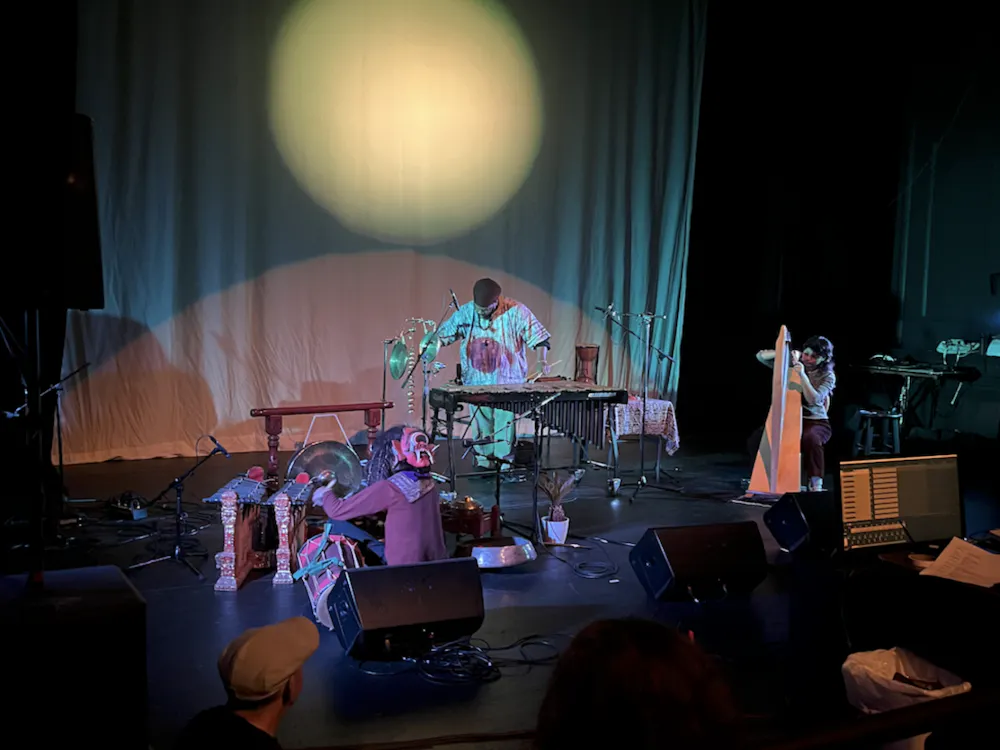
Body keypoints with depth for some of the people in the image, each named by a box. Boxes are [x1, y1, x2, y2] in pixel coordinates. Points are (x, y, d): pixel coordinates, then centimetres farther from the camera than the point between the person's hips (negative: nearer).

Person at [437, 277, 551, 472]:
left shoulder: (515, 312, -9)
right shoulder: (465, 312, -1)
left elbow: (538, 336, -8)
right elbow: (444, 333, 6)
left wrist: (541, 360, -22)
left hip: (508, 381, -3)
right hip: (477, 381, 3)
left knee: (505, 422, -3)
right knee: (481, 422, 9)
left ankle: (505, 464, 7)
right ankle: (483, 461, 20)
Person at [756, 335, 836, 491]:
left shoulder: (828, 376, -5)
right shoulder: (791, 365, 0)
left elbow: (813, 399, -21)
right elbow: (761, 356, -5)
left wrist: (802, 375, -29)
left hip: (816, 422, -3)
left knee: (810, 438, -38)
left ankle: (816, 483, -25)